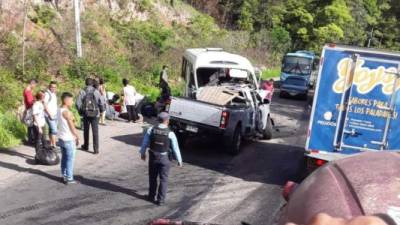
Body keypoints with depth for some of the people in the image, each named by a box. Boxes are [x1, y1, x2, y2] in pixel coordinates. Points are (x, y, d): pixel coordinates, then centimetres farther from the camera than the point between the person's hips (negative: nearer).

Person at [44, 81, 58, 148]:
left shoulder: (54, 94, 14)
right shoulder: (47, 94, -12)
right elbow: (45, 105, -17)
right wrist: (50, 114, -20)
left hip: (55, 115, 8)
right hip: (49, 115, -8)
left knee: (51, 130, 12)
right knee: (54, 130, -13)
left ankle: (51, 144, 18)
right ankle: (54, 145, -12)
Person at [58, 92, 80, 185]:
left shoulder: (59, 111, 8)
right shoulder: (67, 112, -19)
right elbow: (72, 127, -17)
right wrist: (77, 137, -6)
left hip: (61, 138, 9)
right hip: (68, 139, -9)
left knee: (64, 157, 15)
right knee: (70, 159, 0)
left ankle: (64, 176, 23)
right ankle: (69, 178, 4)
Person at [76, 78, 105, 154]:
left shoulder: (82, 92, -3)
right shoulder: (96, 91, -5)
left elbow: (78, 103, -8)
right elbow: (101, 103, -9)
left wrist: (80, 111, 9)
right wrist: (101, 111, 9)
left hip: (86, 114, 1)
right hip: (95, 114, -1)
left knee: (86, 131, 17)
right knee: (95, 132, 1)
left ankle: (86, 146, 31)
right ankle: (96, 149, -2)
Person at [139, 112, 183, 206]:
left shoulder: (151, 130, -13)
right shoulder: (170, 134, -19)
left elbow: (145, 143, -2)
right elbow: (175, 148, -12)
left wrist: (142, 153, 16)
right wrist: (179, 160, 1)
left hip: (153, 157, 2)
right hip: (164, 158, -2)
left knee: (152, 177, 21)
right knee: (163, 179, 11)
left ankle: (151, 196, 34)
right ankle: (160, 200, 14)